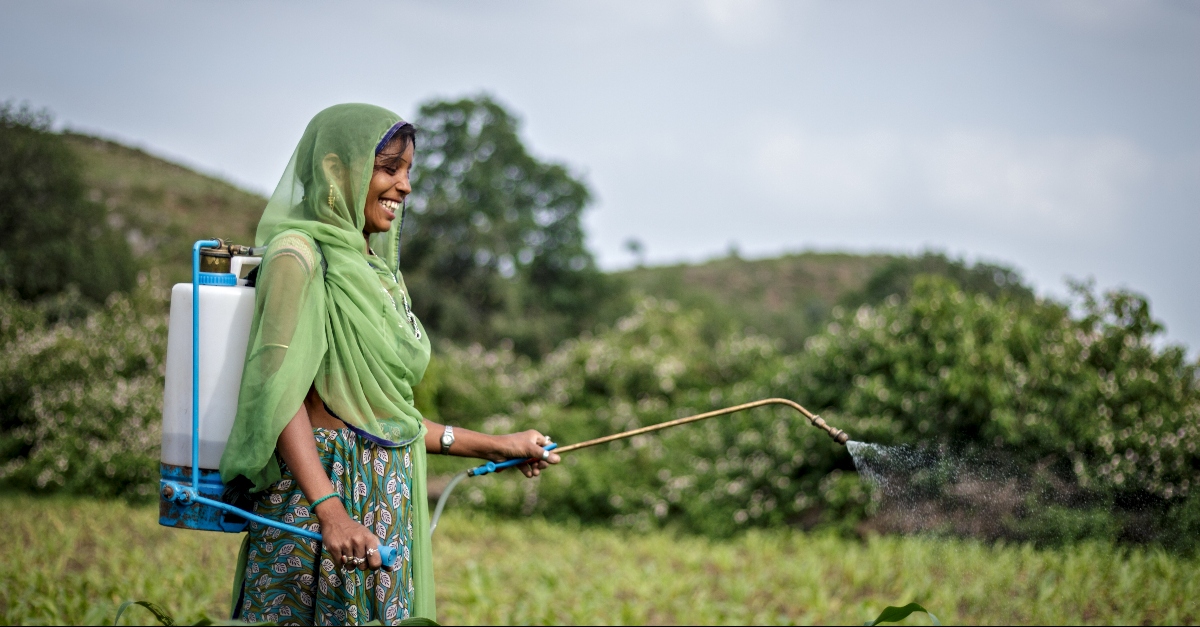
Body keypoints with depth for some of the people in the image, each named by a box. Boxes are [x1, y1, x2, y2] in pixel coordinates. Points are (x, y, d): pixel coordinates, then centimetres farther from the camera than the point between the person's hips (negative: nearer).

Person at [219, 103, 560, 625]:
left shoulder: (372, 268, 17)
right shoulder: (299, 254, -8)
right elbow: (281, 394, -18)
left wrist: (492, 446, 19)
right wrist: (331, 512, -29)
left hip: (388, 500, 8)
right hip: (319, 490, -8)